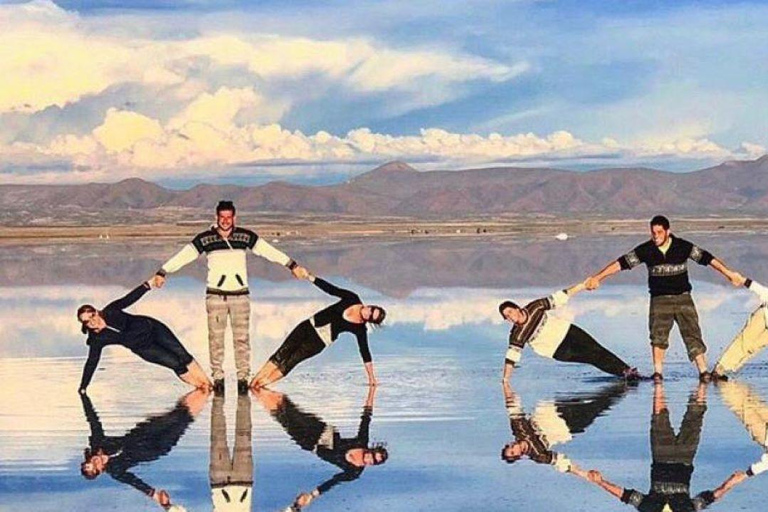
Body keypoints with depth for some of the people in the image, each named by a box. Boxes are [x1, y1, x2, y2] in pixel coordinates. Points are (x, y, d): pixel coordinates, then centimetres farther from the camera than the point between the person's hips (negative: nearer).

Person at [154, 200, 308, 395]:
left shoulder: (245, 236, 0)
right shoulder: (205, 239, -3)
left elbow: (269, 251, 2)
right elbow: (183, 256, -2)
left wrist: (293, 266, 0)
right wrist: (162, 272, -7)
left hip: (240, 294, 1)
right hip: (215, 295, -1)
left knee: (242, 338, 1)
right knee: (216, 338, 1)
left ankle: (243, 377, 7)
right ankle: (217, 377, 8)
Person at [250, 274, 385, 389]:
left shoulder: (360, 330, -10)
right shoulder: (352, 299, -5)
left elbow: (365, 353, -6)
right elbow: (330, 289, -3)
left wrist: (371, 377, -8)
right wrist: (310, 277, -11)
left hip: (319, 341, -3)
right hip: (309, 326, 3)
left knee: (289, 363, -16)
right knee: (281, 354, -6)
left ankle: (260, 385, -11)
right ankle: (254, 381, -3)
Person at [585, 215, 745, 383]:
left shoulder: (683, 247, -4)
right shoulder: (645, 250, -2)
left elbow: (707, 258, 0)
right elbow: (621, 263, -3)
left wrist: (729, 274, -2)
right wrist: (597, 278, -6)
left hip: (683, 297, 0)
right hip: (659, 299, 0)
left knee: (692, 333, -5)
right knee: (658, 334, -15)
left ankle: (703, 371, -5)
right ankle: (658, 371, -14)